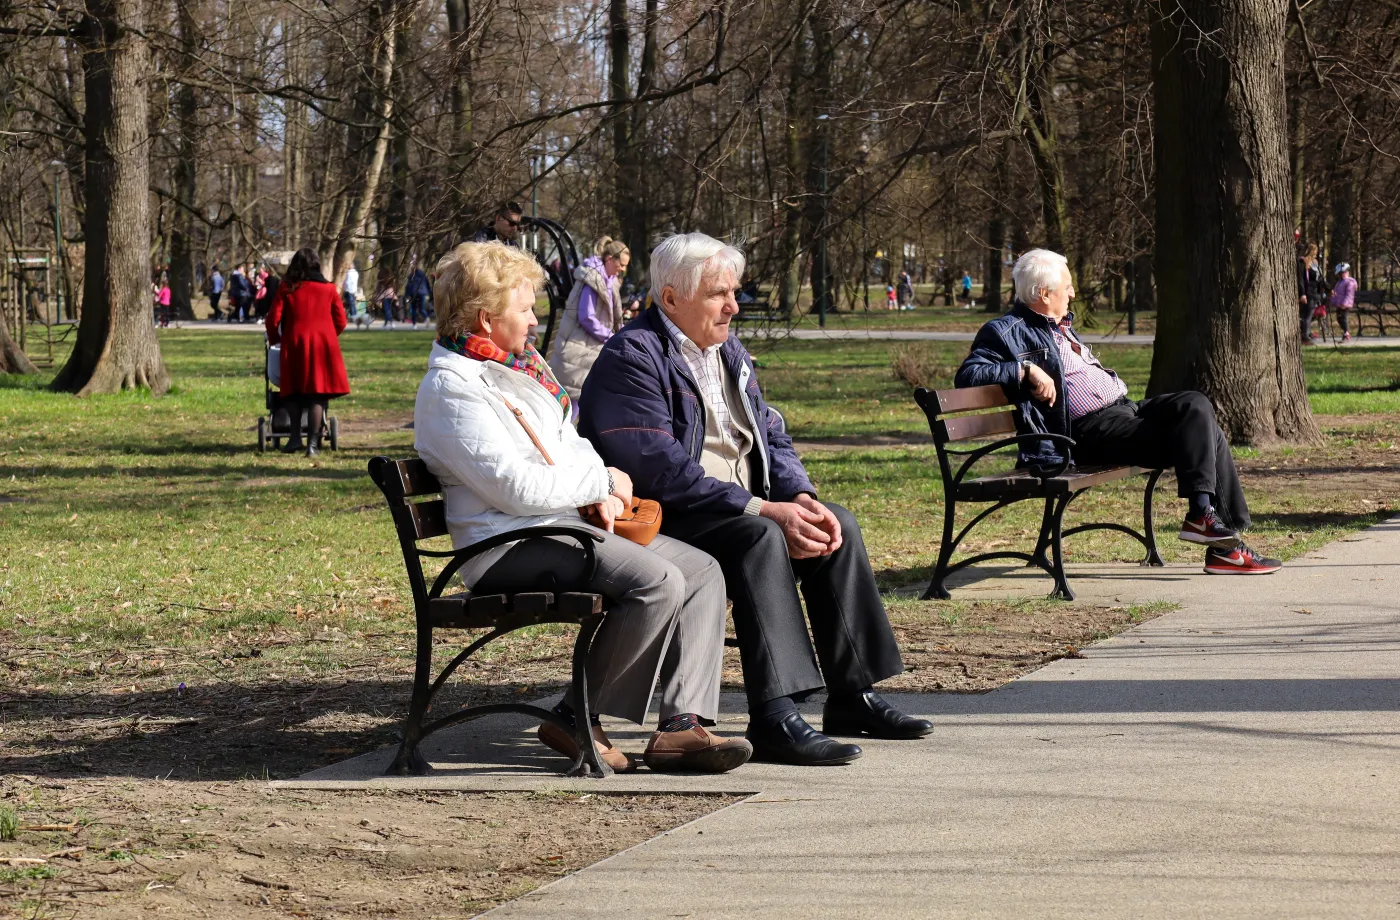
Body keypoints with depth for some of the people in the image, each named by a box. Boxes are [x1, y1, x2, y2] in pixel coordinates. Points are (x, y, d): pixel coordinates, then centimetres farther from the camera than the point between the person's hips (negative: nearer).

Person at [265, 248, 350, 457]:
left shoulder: (287, 288, 2)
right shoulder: (328, 289, 5)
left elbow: (273, 319, 1)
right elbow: (341, 321, 7)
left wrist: (274, 339, 20)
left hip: (295, 344, 0)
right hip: (323, 344, 0)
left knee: (296, 394, 15)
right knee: (317, 395, -1)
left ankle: (295, 438, 8)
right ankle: (313, 443, -7)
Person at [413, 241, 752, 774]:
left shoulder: (517, 365, 19)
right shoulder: (451, 387, -12)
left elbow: (571, 443, 25)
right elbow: (514, 487, -20)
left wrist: (602, 491, 3)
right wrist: (603, 482, -9)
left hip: (569, 523, 10)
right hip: (510, 545, -10)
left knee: (701, 571, -2)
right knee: (658, 581, -27)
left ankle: (681, 726, -15)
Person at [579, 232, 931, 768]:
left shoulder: (728, 352, 16)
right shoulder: (633, 357, -14)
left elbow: (770, 437, 14)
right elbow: (662, 469, -24)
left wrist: (800, 498, -8)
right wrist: (762, 509, -26)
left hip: (741, 508, 9)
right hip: (661, 519, -9)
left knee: (838, 525, -6)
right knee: (760, 538, -32)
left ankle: (852, 697, -1)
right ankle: (774, 719, -38)